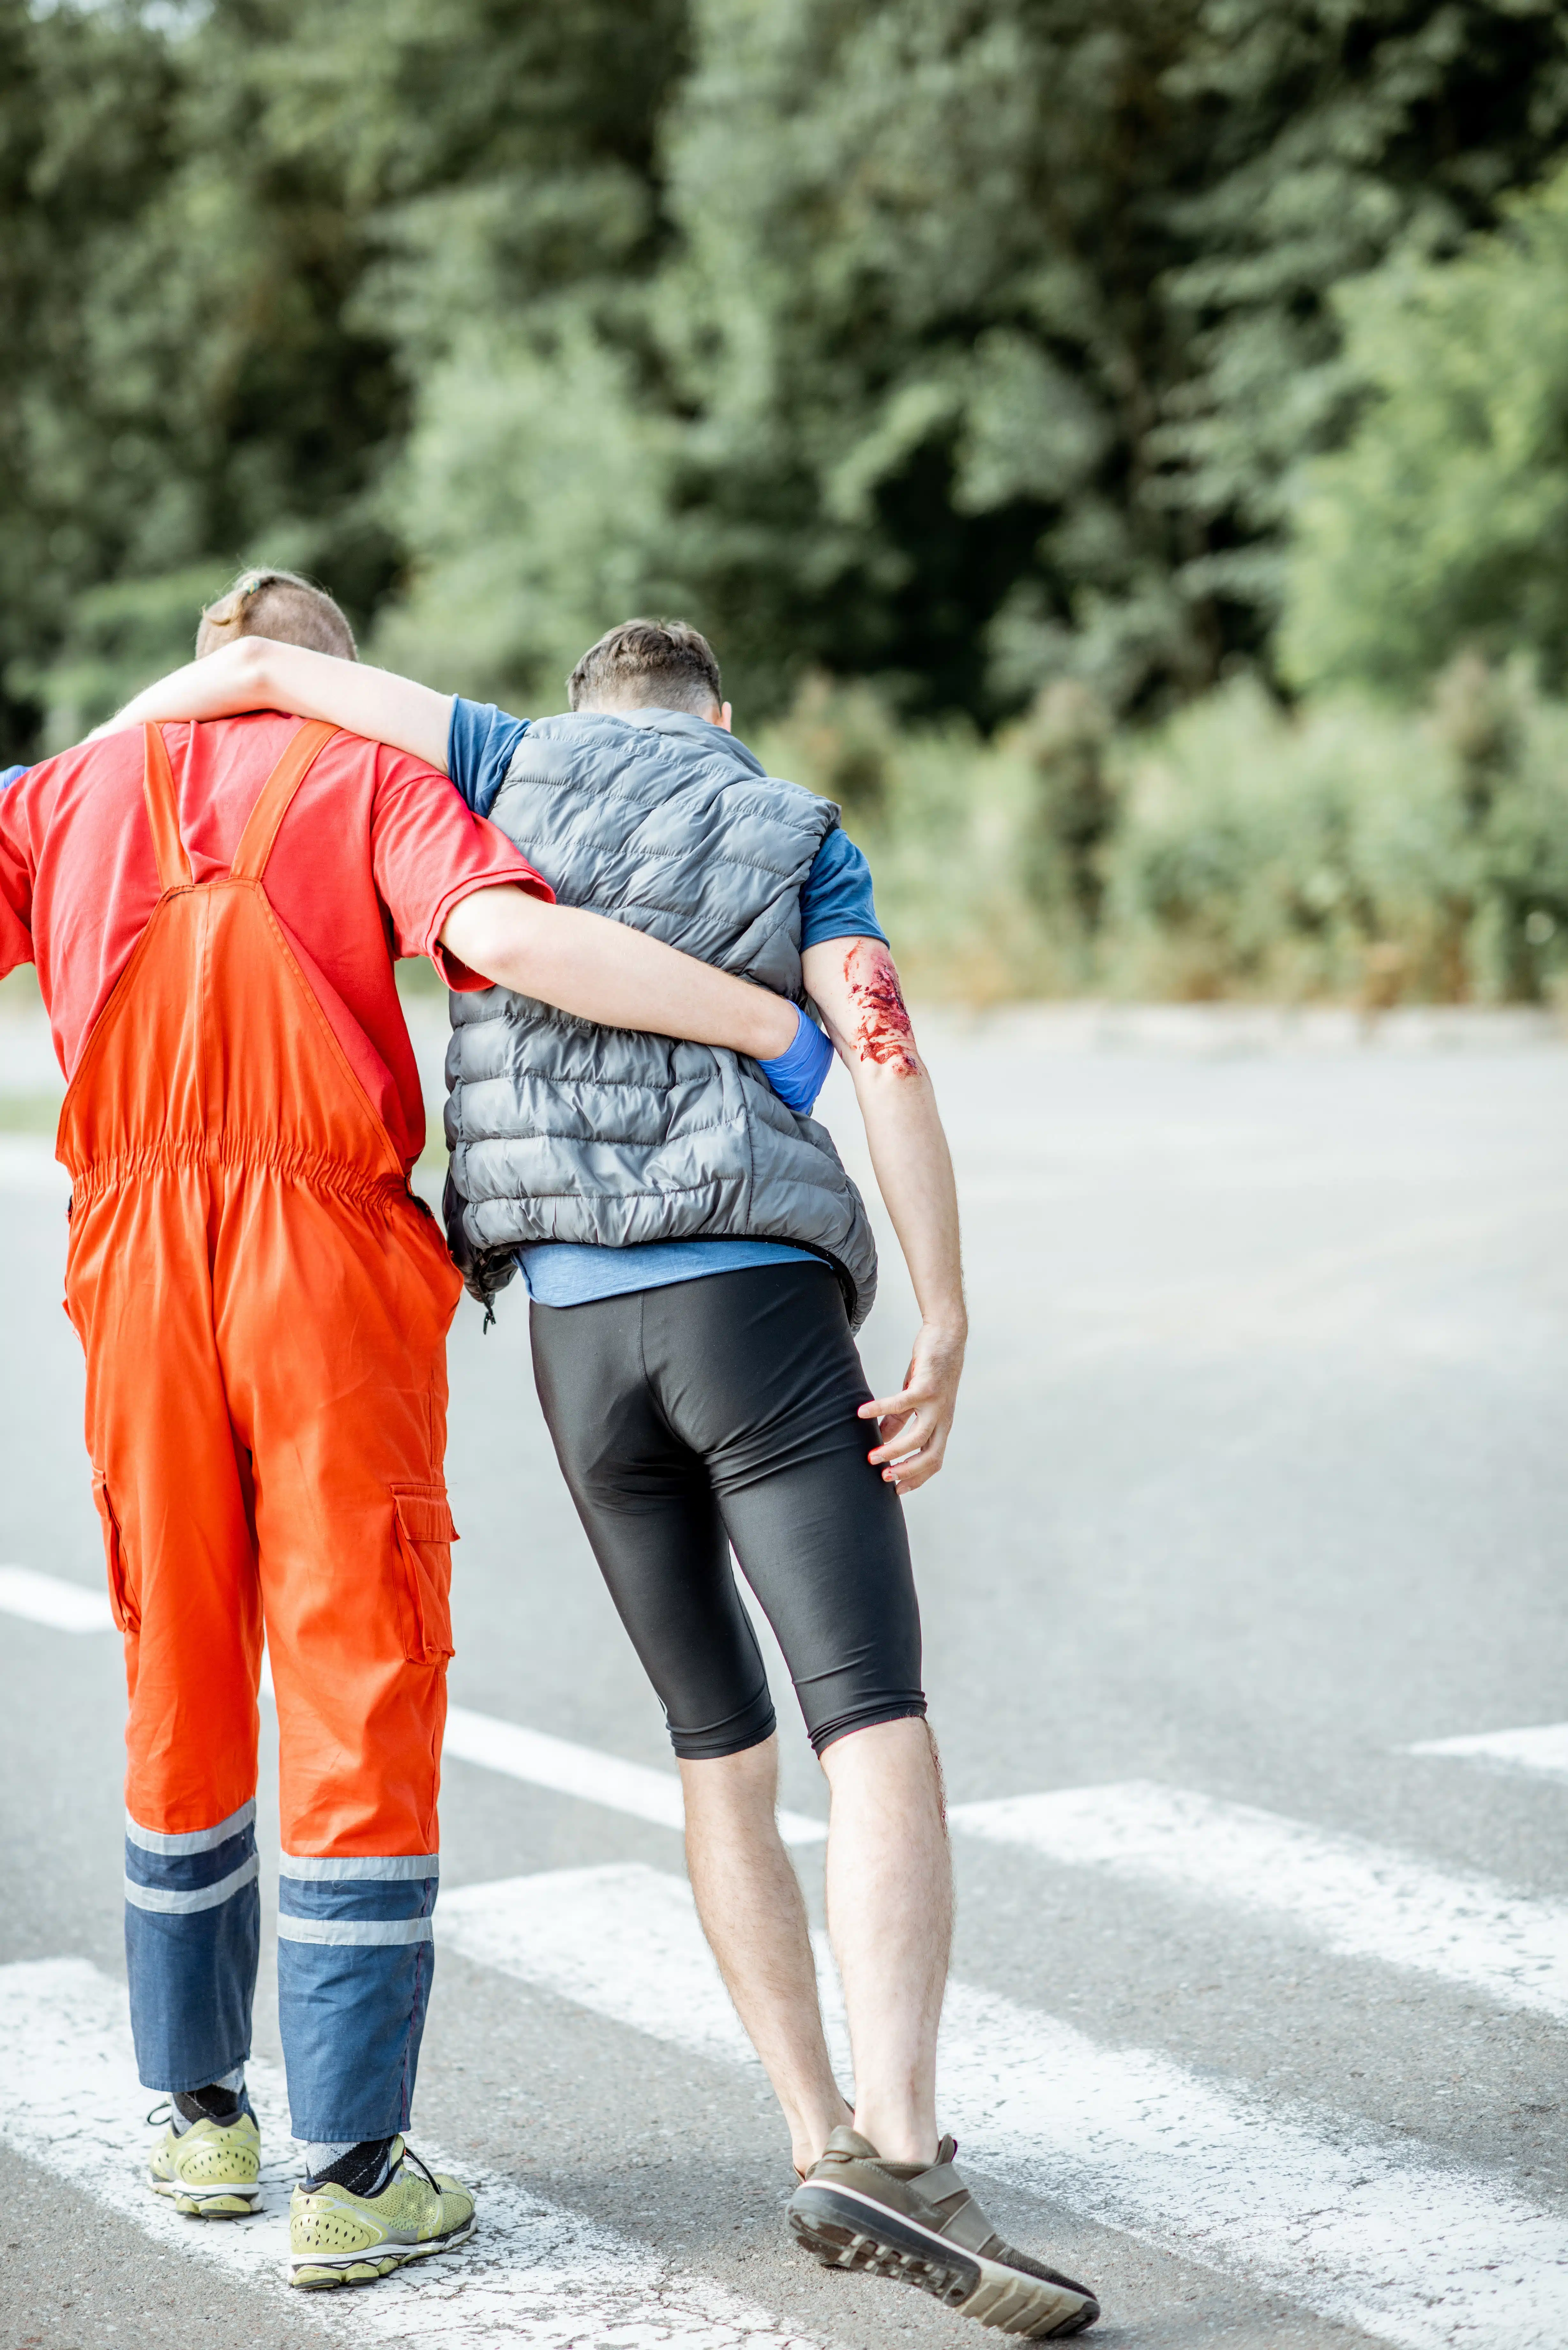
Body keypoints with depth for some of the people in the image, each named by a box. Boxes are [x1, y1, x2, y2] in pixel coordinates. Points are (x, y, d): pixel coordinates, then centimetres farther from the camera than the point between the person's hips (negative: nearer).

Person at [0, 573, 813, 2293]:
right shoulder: (372, 781, 6)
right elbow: (508, 936, -13)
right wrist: (775, 1024, -11)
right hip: (332, 1262, -3)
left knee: (184, 1697, 17)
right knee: (361, 1707, 0)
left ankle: (200, 2116, 28)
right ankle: (352, 2173, -3)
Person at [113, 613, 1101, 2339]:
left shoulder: (525, 766, 16)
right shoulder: (801, 837, 11)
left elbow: (264, 667, 10)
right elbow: (886, 1055, -7)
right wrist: (945, 1338, -11)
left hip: (578, 1339, 3)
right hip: (760, 1308, -3)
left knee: (722, 1747, 14)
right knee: (881, 1736, -13)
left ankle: (825, 2149, 8)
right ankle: (898, 2157, -31)